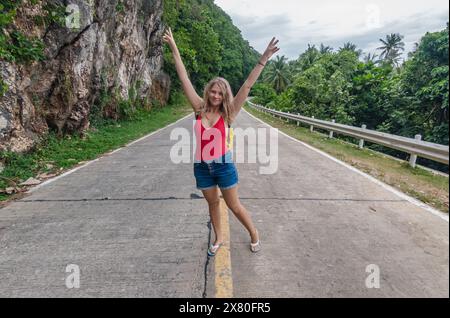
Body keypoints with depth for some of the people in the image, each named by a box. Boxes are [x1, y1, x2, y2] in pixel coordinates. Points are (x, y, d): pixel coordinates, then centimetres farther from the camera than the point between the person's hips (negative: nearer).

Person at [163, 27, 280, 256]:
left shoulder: (228, 113, -6)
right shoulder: (200, 109, -2)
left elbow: (247, 86, -11)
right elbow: (184, 79, -2)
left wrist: (264, 59, -14)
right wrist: (174, 49, 0)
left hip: (224, 166, -3)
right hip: (202, 167, 3)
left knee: (233, 205, 11)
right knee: (213, 203, 19)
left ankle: (254, 235, 35)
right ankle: (218, 239, 40)